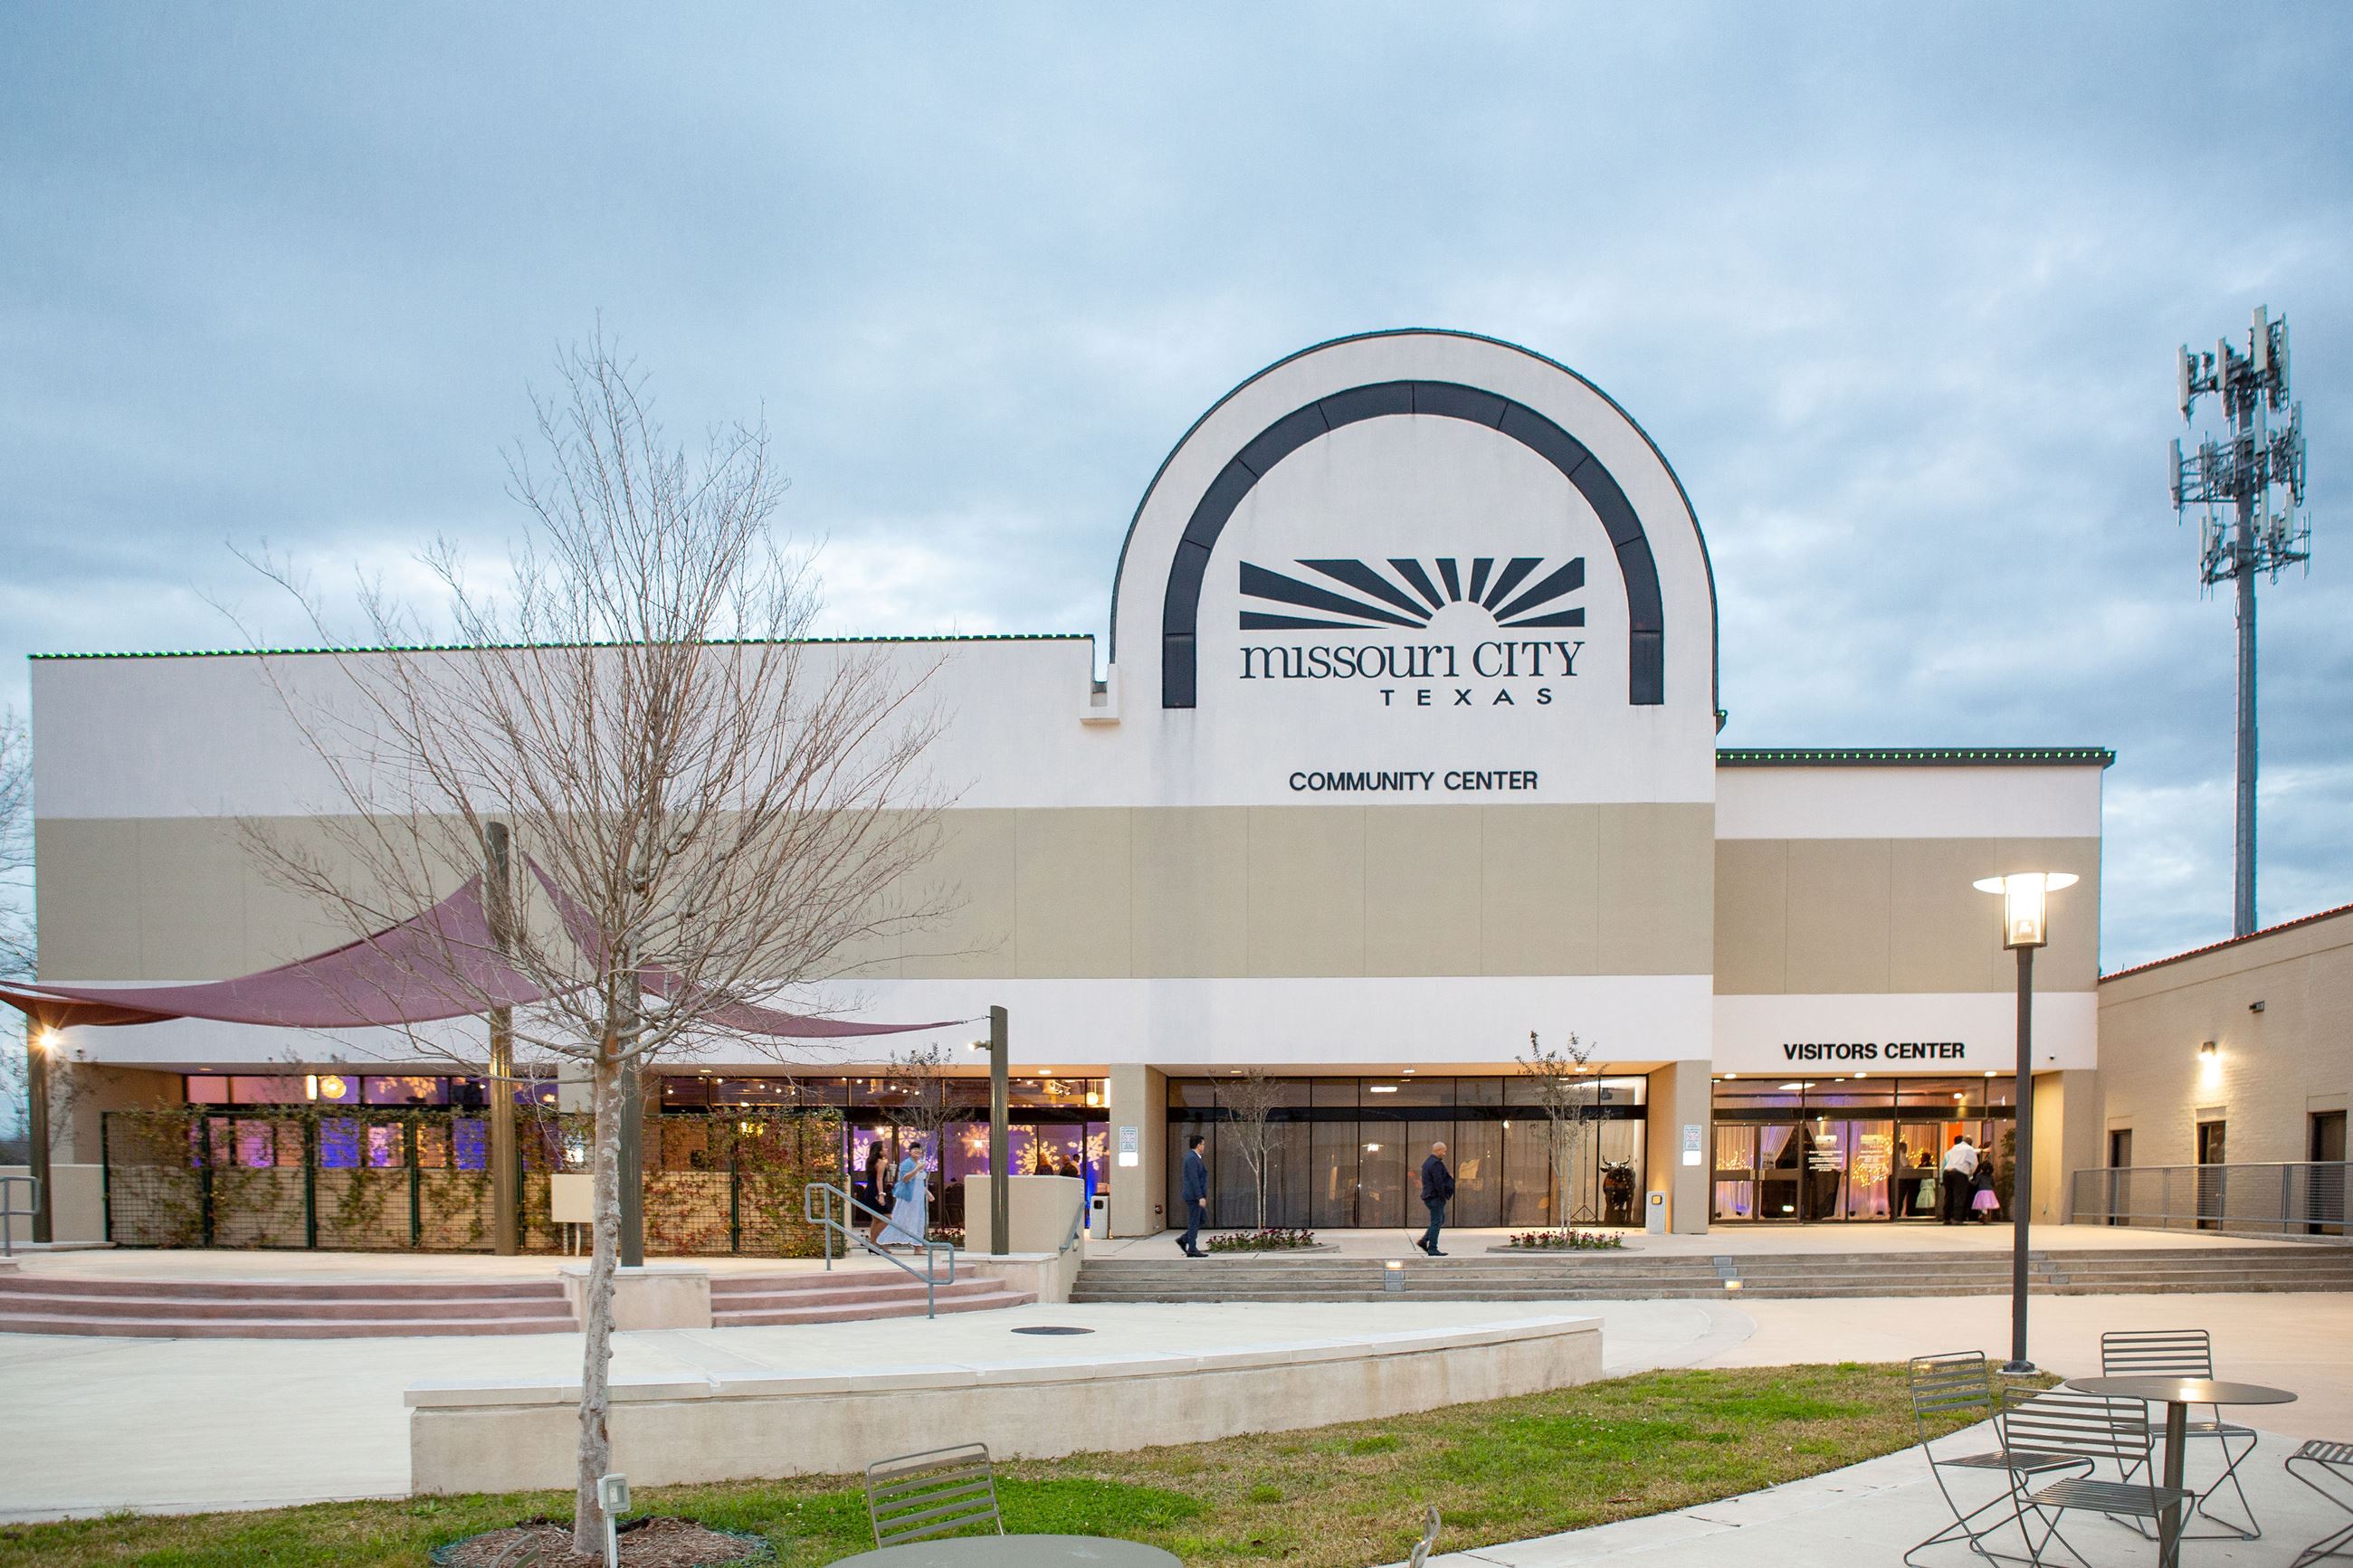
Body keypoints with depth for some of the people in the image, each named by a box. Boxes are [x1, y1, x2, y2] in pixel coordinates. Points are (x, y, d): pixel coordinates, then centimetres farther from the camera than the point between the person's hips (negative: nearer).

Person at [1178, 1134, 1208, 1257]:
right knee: (1194, 1222, -3)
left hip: (1195, 1196, 10)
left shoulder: (1193, 1157, 15)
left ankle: (1184, 1240, 13)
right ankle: (1192, 1250, 2)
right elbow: (1194, 1180, -23)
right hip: (1194, 1196, -10)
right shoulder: (1192, 1158, -17)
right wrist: (1200, 1197, -23)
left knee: (1203, 1218, 14)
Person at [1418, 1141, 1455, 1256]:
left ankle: (1424, 1241, 13)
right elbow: (1439, 1183, -21)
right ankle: (1432, 1249, -1)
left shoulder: (1427, 1162, 15)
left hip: (1429, 1196, 10)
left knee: (1441, 1220, 18)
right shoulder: (1436, 1164, -18)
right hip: (1435, 1197, -10)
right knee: (1436, 1222, -4)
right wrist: (1443, 1197, -14)